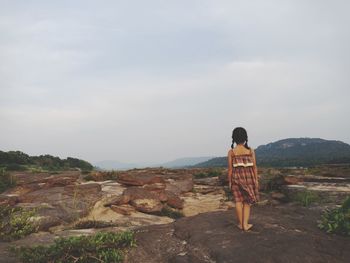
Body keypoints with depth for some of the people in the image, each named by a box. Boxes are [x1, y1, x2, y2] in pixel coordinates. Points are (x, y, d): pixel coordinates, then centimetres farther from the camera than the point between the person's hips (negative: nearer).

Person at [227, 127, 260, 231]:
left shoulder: (231, 152, -4)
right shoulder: (251, 151, -1)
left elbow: (230, 168, -4)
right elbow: (254, 166, 0)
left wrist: (229, 181, 3)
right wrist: (256, 179, 8)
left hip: (236, 177, -1)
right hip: (249, 176, 1)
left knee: (238, 200, 9)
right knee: (247, 201, 11)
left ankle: (240, 224, 18)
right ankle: (245, 224, 9)